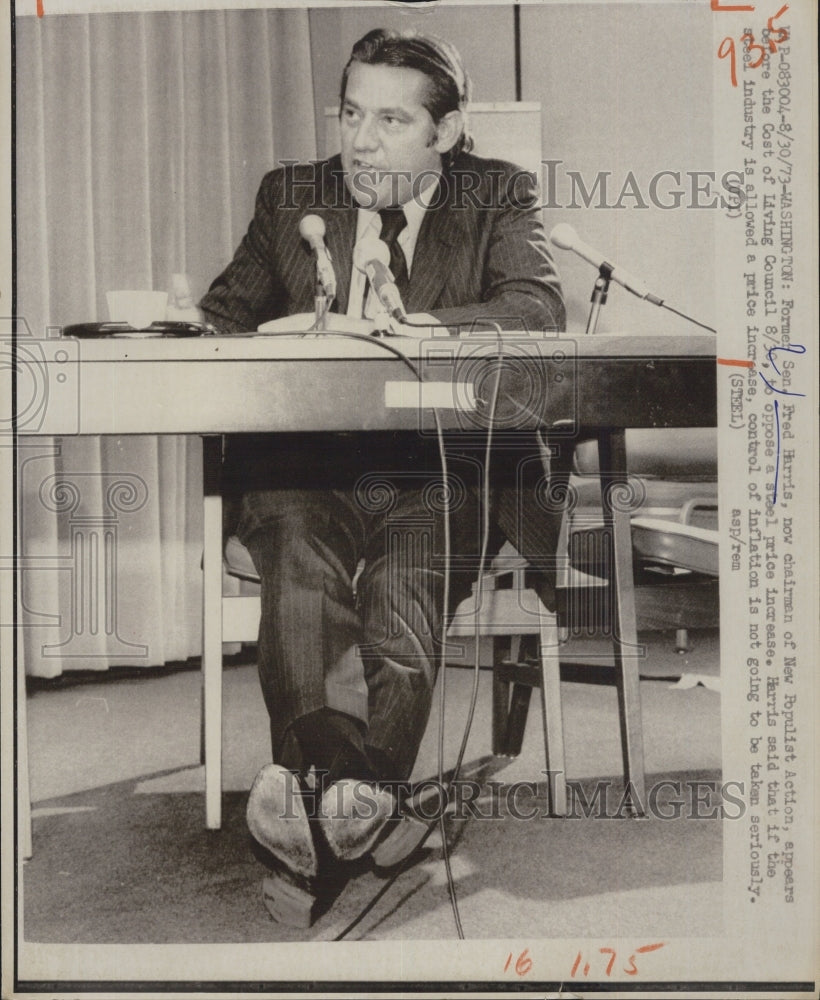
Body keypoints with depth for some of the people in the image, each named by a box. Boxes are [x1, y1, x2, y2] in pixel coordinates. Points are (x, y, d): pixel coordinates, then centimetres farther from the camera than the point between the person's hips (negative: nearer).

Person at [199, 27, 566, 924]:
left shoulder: (496, 195, 11)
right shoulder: (291, 194, 17)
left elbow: (539, 304, -6)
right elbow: (221, 317, 15)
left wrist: (420, 328, -24)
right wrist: (271, 338, -10)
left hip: (438, 466, -1)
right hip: (301, 463, 2)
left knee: (404, 580, -31)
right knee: (302, 557, -31)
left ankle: (313, 802, -38)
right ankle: (336, 772, -44)